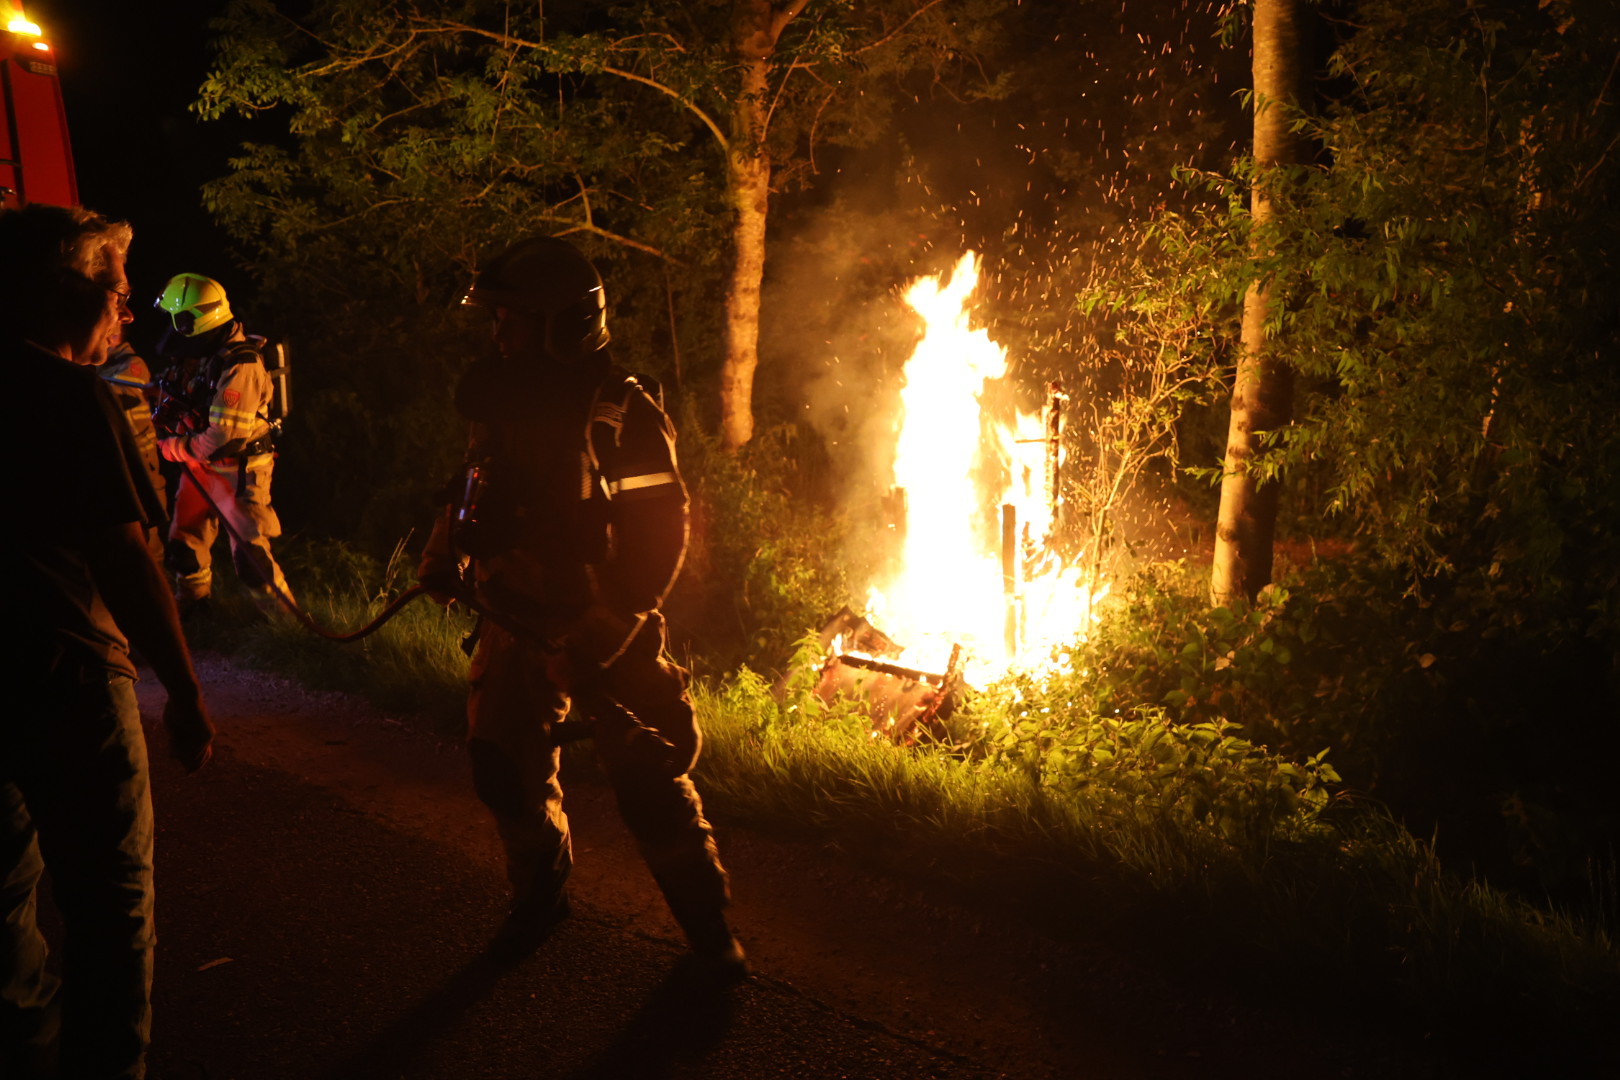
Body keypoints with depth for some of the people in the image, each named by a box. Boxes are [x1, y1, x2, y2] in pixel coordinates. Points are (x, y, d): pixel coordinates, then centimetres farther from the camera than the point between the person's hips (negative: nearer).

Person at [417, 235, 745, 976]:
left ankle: (706, 921, 14)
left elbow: (663, 529, -15)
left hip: (601, 628, -5)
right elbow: (479, 498, 19)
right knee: (504, 767, 8)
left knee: (648, 779, -4)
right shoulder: (502, 407, 6)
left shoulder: (624, 414, -12)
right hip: (518, 621, 6)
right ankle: (539, 896, 33)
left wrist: (617, 620, -22)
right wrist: (447, 555, 1)